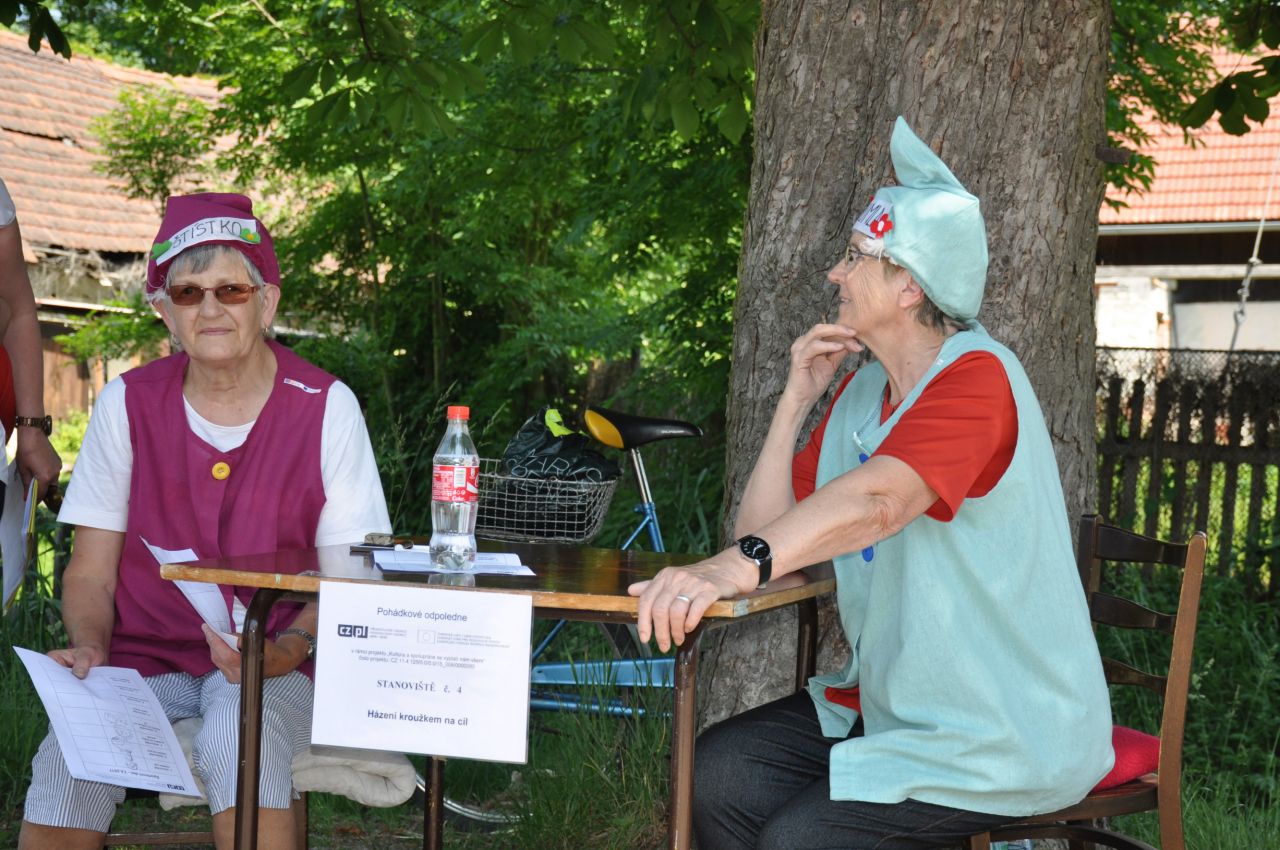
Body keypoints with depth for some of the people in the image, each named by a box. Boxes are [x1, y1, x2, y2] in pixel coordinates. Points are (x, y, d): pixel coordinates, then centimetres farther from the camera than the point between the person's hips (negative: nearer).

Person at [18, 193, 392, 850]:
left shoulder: (325, 407, -2)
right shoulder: (127, 404, 3)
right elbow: (91, 571, 6)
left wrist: (288, 648, -20)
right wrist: (88, 646, -14)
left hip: (272, 669, -1)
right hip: (143, 656, 2)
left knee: (239, 731, -35)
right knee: (68, 763, -28)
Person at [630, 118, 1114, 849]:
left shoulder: (977, 378, -18)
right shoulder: (860, 393, 9)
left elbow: (877, 498, -37)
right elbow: (767, 527, 5)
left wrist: (735, 568, -50)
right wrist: (797, 399, -3)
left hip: (1008, 735, -8)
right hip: (889, 706, 8)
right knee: (720, 770, -9)